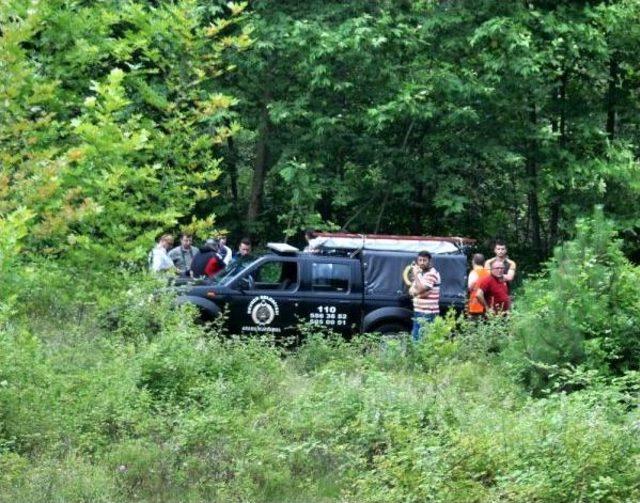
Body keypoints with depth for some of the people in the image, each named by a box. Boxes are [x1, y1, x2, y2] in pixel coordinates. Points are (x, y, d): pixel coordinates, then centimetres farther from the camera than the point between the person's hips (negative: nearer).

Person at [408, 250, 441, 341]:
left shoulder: (432, 274, -12)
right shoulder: (420, 273, 16)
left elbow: (420, 289, -21)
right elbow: (411, 291, 13)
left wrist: (415, 275, -12)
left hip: (428, 313, -9)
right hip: (418, 311, 9)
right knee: (415, 336, 13)